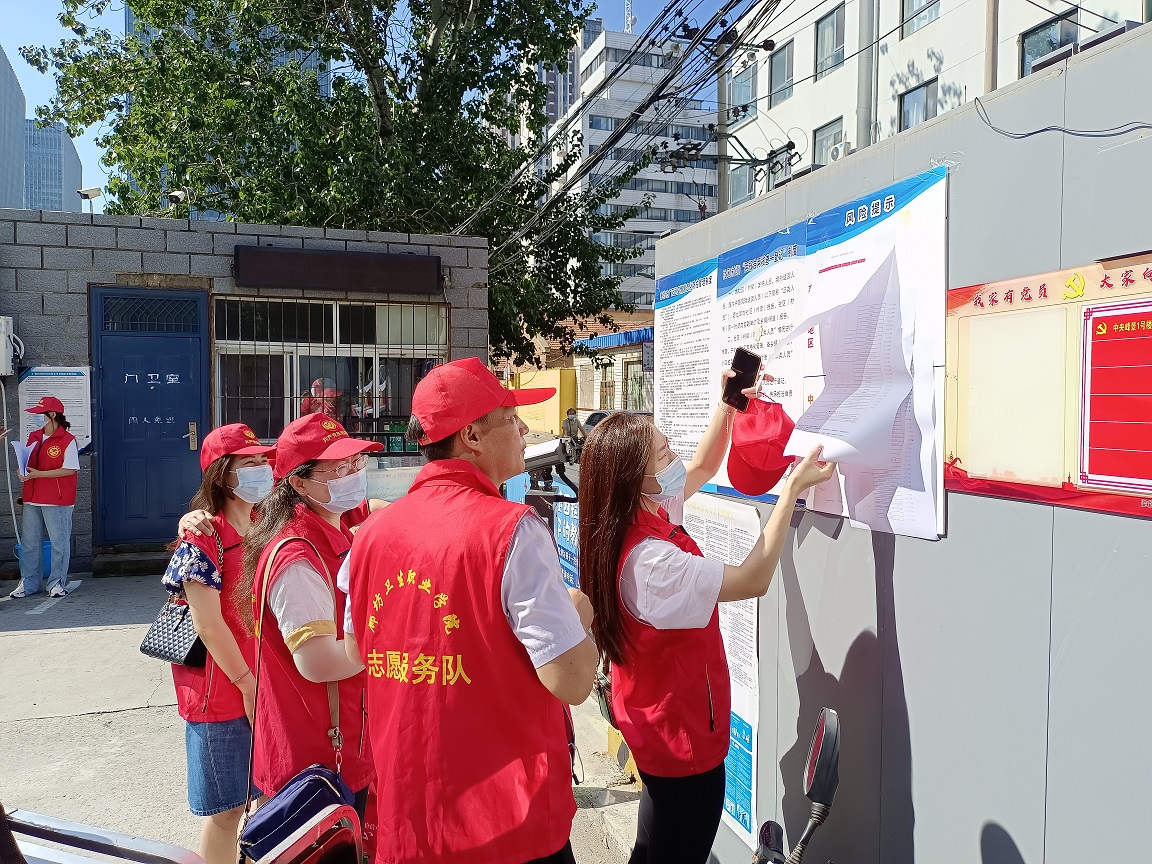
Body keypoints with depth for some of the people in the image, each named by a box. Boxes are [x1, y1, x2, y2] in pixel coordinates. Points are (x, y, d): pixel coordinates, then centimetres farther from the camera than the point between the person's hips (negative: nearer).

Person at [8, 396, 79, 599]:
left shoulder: (67, 440, -10)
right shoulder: (34, 437, 11)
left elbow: (69, 469, -15)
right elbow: (28, 463, 21)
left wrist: (38, 474, -17)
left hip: (57, 501, -7)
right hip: (32, 498, 7)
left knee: (58, 542, 1)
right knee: (29, 543, 12)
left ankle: (57, 583, 10)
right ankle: (28, 583, 22)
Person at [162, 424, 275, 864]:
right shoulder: (203, 538, -14)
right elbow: (209, 625, -17)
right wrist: (247, 684, -12)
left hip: (266, 685, 6)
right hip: (224, 693, -6)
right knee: (226, 809, 7)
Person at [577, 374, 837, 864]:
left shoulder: (643, 512, -5)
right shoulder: (649, 559, -34)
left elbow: (703, 467, 9)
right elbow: (753, 580, -27)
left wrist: (728, 403, -3)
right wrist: (793, 488, -21)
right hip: (681, 734, -9)